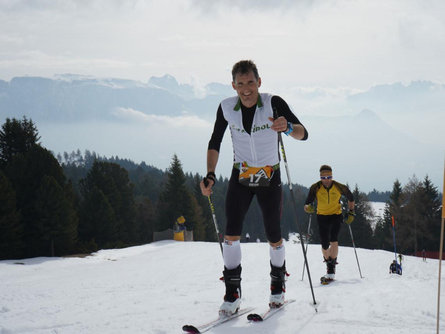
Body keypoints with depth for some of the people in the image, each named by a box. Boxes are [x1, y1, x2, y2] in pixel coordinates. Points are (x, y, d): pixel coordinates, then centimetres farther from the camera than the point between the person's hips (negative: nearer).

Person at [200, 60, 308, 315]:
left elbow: (303, 134, -23)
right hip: (240, 177, 1)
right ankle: (233, 294, -3)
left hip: (270, 179, -1)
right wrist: (210, 175, -10)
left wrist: (288, 127, -45)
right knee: (231, 235, -13)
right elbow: (215, 143, 2)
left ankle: (278, 285, 31)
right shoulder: (226, 108, -11)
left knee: (274, 239, 5)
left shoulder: (274, 103, -18)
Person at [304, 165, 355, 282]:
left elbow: (351, 198, 8)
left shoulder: (339, 187, -11)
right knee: (325, 246, -1)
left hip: (336, 216, -1)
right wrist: (308, 208, -35)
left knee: (334, 241, -22)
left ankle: (331, 270, -18)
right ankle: (328, 263, 30)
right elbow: (306, 205, -13)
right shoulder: (315, 188, -12)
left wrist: (351, 213, 3)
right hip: (322, 217, 1)